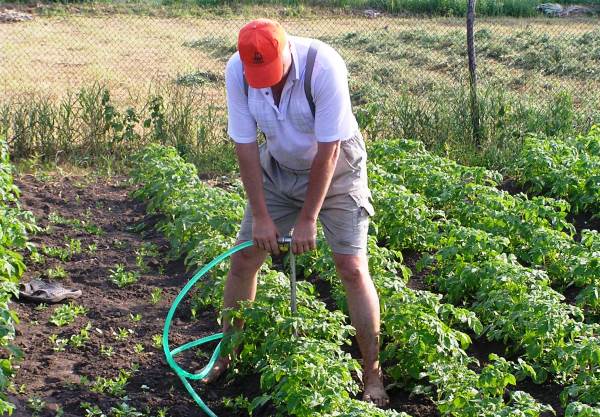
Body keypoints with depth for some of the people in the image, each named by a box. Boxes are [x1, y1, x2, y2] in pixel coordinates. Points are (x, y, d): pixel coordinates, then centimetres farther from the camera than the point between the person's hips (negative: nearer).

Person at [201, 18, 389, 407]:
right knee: (244, 259, 4)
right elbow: (245, 145, -13)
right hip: (277, 168, 4)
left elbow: (328, 150, -27)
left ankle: (373, 376, 0)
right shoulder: (237, 71, -19)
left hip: (335, 168, -4)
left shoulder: (323, 65, -31)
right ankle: (225, 356, 22)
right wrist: (261, 215, -14)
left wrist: (308, 219, -23)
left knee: (352, 267, -11)